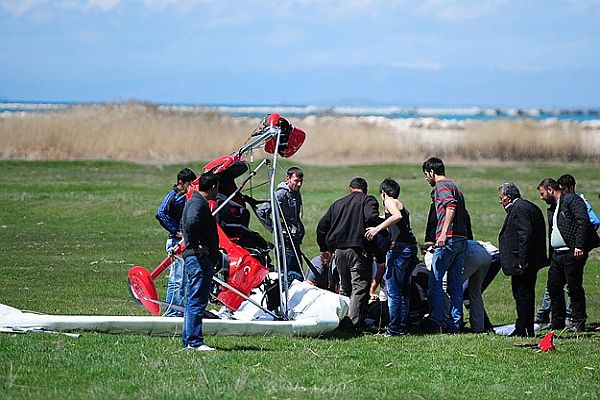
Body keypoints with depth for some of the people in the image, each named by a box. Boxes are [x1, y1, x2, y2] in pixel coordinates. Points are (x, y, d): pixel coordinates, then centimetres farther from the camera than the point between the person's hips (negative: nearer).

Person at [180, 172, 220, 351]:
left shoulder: (196, 201, 19)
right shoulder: (198, 203, -14)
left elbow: (184, 224, 34)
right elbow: (191, 223, -34)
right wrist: (196, 246, -23)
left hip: (198, 259, 11)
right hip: (199, 259, -11)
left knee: (194, 301, 14)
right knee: (197, 301, -10)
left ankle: (188, 340, 18)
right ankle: (194, 341, -10)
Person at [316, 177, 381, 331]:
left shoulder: (337, 204, 18)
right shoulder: (368, 200, 2)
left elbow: (321, 227, 21)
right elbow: (371, 218, -19)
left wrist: (324, 249, 30)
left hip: (339, 251, 6)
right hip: (358, 249, -6)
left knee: (344, 287, 18)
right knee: (359, 287, -6)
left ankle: (341, 323, 20)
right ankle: (353, 323, -17)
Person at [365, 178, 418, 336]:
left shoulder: (389, 202, -1)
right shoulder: (401, 205, 25)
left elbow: (397, 216, -21)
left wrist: (378, 228, -23)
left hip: (399, 247, -9)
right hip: (411, 246, 9)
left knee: (393, 290, -7)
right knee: (404, 290, 14)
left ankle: (394, 328, -10)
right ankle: (404, 327, 15)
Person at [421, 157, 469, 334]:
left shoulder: (441, 186, -4)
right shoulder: (454, 186, 24)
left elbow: (451, 207, -22)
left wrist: (443, 233, -27)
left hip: (449, 238, -9)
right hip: (462, 239, 9)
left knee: (435, 280, -7)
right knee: (455, 282, 9)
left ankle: (435, 321, -12)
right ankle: (455, 323, 7)